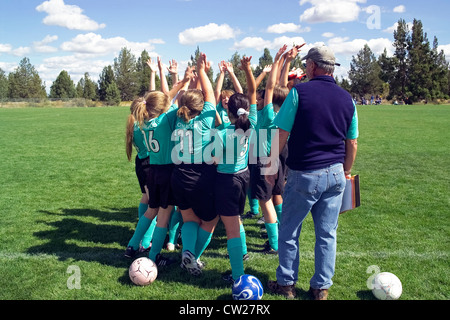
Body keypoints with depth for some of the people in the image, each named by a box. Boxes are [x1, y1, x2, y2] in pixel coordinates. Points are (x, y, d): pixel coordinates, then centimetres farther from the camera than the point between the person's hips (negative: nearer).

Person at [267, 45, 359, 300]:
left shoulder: (300, 92, -8)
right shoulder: (347, 98, 5)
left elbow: (282, 135, -10)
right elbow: (352, 143, 10)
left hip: (305, 175, -4)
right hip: (335, 175, 5)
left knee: (289, 231, 11)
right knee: (327, 233, 12)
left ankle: (286, 283, 23)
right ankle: (321, 287, 22)